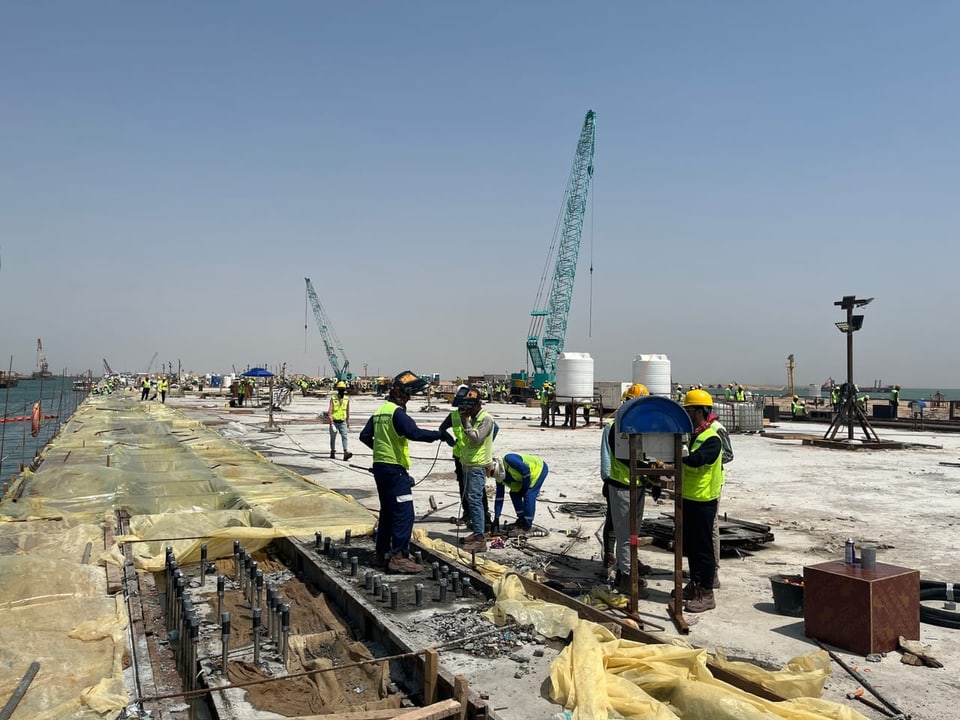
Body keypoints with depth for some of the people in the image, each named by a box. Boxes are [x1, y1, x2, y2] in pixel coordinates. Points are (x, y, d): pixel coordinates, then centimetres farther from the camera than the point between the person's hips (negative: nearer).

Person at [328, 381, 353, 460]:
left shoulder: (347, 399, 1)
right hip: (334, 422, -2)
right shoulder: (333, 399, -10)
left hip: (342, 422, 2)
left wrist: (348, 424, 14)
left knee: (344, 436, -14)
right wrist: (332, 424, -22)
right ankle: (333, 452, 29)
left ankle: (345, 453, -23)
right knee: (333, 438, 12)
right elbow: (329, 412, -14)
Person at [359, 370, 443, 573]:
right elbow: (414, 433, -29)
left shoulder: (379, 411, 14)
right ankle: (398, 557, -7)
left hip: (380, 466, 10)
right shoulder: (397, 412, -15)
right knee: (404, 513, -7)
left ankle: (382, 553, 26)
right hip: (394, 469, -10)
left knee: (387, 511, 18)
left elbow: (364, 436, 22)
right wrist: (439, 434, -27)